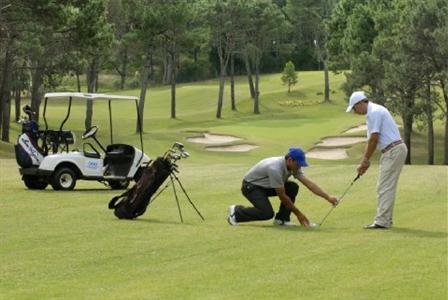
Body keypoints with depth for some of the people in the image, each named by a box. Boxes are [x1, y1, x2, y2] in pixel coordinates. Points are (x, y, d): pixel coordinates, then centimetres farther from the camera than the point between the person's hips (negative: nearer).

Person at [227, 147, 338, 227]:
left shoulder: (294, 166, -11)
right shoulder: (276, 169, -35)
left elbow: (309, 184, -9)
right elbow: (282, 196, -28)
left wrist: (328, 197, -17)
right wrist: (298, 214, -20)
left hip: (266, 186, 8)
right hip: (251, 186, -8)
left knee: (293, 187, -10)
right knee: (267, 213, -27)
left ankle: (282, 218, -2)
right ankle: (236, 212, -7)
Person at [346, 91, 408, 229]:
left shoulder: (374, 113, -15)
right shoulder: (374, 111, 18)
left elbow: (373, 139, -15)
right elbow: (371, 140, 19)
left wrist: (365, 161, -5)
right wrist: (364, 161, 16)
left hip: (393, 151, -10)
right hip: (393, 150, 10)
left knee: (385, 188, -9)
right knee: (387, 188, 13)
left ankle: (382, 221, -9)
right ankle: (385, 220, 16)